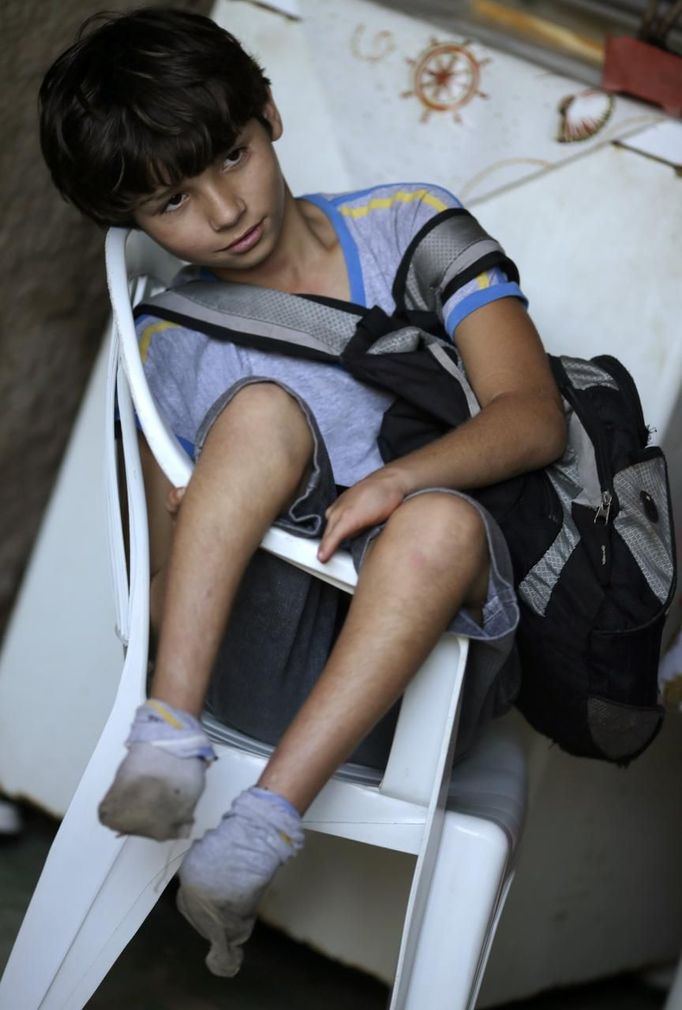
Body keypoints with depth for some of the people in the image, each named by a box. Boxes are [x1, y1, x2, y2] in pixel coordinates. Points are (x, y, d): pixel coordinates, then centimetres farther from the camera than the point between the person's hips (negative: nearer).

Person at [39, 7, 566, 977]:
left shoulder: (408, 225, 6)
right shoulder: (169, 347, 10)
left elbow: (534, 416, -6)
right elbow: (166, 586, 9)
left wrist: (391, 483, -24)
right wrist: (190, 548, -15)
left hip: (427, 644, -1)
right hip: (263, 663, 1)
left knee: (443, 523, -36)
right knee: (263, 408, -24)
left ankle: (259, 832, -34)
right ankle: (169, 737, -31)